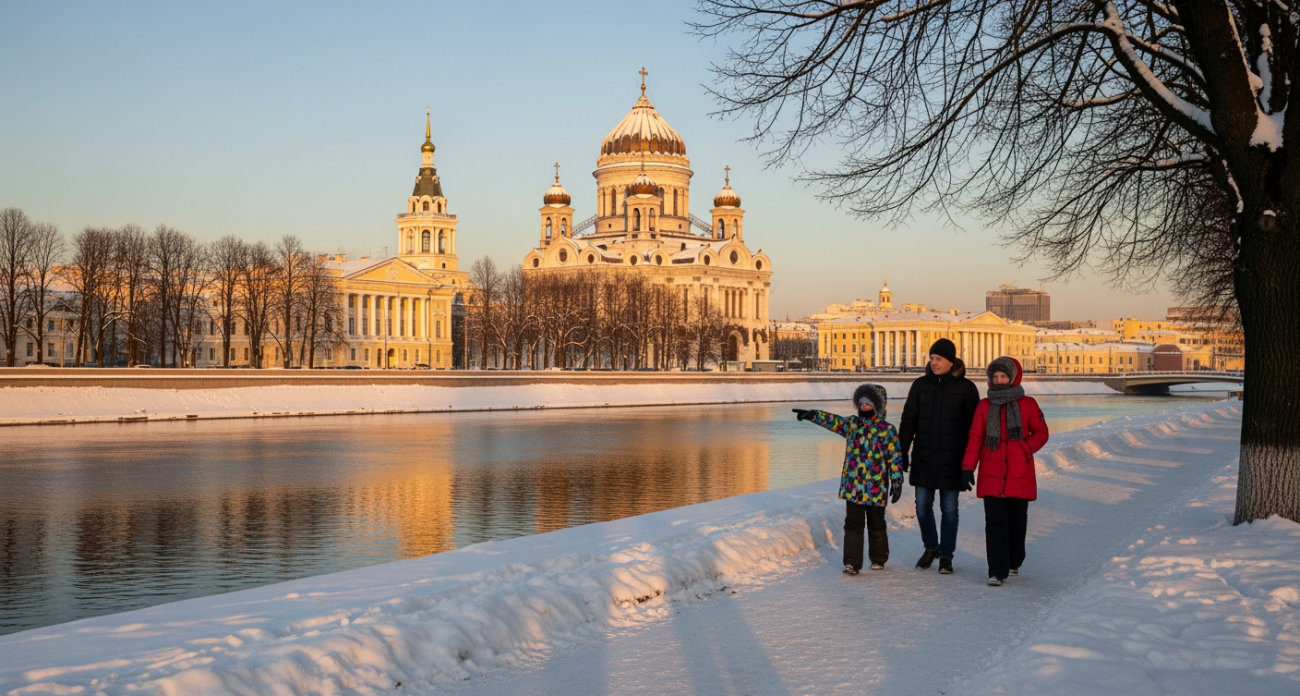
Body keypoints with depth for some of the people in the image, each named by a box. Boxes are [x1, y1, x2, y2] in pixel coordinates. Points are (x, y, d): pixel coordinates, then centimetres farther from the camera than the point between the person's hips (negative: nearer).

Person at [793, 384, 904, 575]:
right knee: (853, 524, -2)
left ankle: (879, 559, 27)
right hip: (853, 486, 2)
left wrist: (896, 481, -9)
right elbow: (833, 421, -7)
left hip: (876, 488, -2)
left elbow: (895, 457, -4)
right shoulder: (852, 424, 6)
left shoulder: (887, 429, -3)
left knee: (876, 525, 11)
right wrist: (812, 415, -23)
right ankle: (852, 562, -1)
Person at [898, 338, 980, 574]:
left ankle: (946, 555, 15)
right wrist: (902, 452, 5)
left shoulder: (965, 388, -3)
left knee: (949, 509, 3)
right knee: (922, 506, 7)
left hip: (951, 459, -3)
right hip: (923, 457, 3)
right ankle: (931, 548, 27)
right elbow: (908, 420, 8)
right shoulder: (920, 385, 5)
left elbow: (973, 426, -1)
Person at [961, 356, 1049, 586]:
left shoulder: (1027, 404, 3)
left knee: (1017, 521, 11)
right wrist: (968, 467, -4)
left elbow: (1041, 433, 7)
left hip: (1020, 475, 0)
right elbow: (975, 438, 4)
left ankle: (1014, 562, 31)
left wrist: (1026, 447, -12)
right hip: (991, 476, 0)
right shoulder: (984, 406, 5)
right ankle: (997, 571, -7)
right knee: (995, 523, -6)